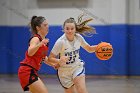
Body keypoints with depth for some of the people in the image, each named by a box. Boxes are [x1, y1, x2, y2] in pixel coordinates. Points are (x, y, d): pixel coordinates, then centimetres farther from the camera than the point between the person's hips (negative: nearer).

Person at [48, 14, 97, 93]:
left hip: (77, 67, 2)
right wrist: (59, 61, -39)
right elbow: (50, 58, -19)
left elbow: (89, 49, 6)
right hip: (65, 72, -2)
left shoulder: (78, 37, -11)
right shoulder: (60, 42, -24)